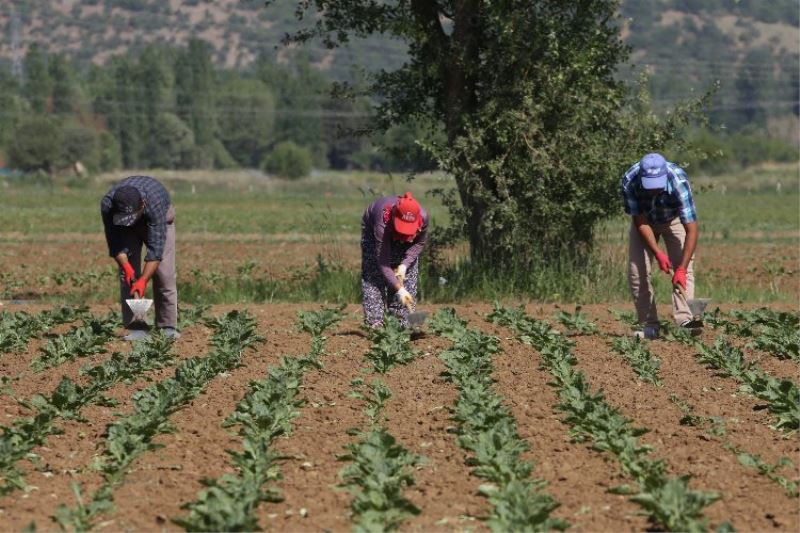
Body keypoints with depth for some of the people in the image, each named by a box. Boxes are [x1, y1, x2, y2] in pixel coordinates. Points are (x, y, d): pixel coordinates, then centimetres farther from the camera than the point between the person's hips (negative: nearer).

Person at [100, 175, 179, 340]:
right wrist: (125, 265, -39)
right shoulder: (107, 205, -36)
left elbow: (156, 247, -42)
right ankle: (135, 327, -9)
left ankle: (168, 326, -7)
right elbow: (115, 243, -24)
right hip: (125, 231, 2)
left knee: (164, 273, -14)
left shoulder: (154, 203, -43)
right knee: (128, 275, -11)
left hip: (159, 220, -2)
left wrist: (144, 280, -48)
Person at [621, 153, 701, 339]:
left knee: (685, 267, -19)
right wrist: (657, 253, -30)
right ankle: (650, 326, -2)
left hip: (674, 219, -2)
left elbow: (692, 229, -40)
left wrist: (682, 269, -46)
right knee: (637, 271, -9)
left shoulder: (679, 182, -41)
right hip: (645, 220, 2)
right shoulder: (629, 181, -35)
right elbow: (639, 221, -22)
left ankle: (684, 320, -26)